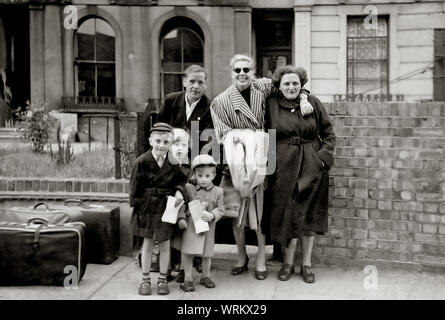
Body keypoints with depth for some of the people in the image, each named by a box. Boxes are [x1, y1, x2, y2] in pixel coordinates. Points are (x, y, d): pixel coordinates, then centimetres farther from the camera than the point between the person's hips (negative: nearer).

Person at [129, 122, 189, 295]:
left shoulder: (174, 162, -5)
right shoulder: (142, 161, -11)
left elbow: (182, 180, 8)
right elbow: (135, 187, -6)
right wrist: (137, 204, -9)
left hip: (166, 206, 1)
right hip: (147, 207, -1)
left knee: (165, 244, 8)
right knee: (147, 243, 9)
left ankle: (162, 279, 22)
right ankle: (145, 280, 21)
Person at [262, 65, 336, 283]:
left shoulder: (313, 104, 3)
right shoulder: (271, 105, 1)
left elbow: (329, 134, 8)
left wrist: (324, 157, -3)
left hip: (311, 167, 1)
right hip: (283, 167, -1)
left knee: (309, 215, 6)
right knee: (287, 215, 3)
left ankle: (306, 264, 18)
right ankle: (288, 263, 18)